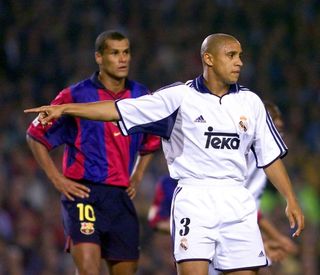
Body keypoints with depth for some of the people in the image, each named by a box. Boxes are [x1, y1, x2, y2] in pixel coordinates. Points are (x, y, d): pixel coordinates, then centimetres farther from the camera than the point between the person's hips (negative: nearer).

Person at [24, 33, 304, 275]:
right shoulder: (180, 96, -1)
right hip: (193, 197, -4)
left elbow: (270, 156, 15)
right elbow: (120, 110, -5)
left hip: (237, 203, 4)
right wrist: (64, 109, -12)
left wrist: (291, 201, 9)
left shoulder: (250, 102, 9)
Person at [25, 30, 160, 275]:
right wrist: (57, 179, -4)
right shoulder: (76, 95, -4)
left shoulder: (140, 97, 9)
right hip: (84, 194, -5)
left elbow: (151, 143, 28)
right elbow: (36, 136, 4)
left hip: (121, 197, 5)